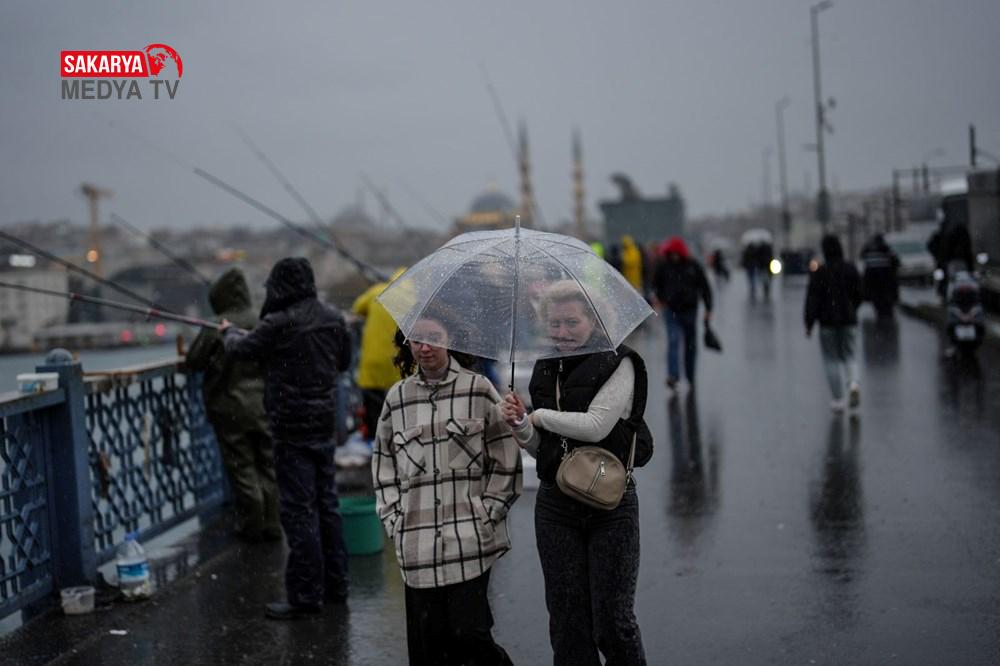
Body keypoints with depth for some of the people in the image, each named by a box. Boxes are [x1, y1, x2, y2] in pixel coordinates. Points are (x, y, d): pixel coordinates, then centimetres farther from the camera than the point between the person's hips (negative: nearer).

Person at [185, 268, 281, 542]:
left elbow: (193, 362, -6)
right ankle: (271, 524, 17)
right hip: (263, 404, 3)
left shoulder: (215, 328, -14)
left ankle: (252, 525, 13)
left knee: (241, 468, 7)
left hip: (229, 408, -3)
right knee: (268, 465, 13)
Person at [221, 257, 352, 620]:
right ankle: (335, 583, 26)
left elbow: (242, 348, 1)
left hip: (292, 429, -7)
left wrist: (230, 332, 23)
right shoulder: (333, 318, 3)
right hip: (325, 423, 7)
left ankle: (305, 596, 0)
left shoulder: (278, 324, -16)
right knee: (326, 503, 16)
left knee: (299, 511, -3)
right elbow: (344, 360, 17)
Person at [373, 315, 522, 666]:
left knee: (468, 631, -10)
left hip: (471, 540, -3)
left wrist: (489, 511, -4)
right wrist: (393, 517, 7)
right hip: (416, 542, 3)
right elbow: (383, 460, 17)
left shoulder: (478, 389, 3)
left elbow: (505, 459, 3)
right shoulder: (397, 397, 11)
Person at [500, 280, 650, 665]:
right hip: (555, 507, 5)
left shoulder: (617, 364, -7)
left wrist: (540, 416, -7)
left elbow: (595, 426, -19)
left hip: (610, 506, -5)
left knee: (612, 621, -2)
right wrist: (521, 424, -6)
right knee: (567, 623, 8)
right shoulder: (545, 370, 11)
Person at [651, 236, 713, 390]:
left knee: (691, 345, 10)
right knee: (673, 341, -17)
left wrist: (708, 309, -2)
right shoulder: (663, 266, -2)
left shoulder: (693, 266, -4)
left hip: (690, 310, 1)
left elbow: (705, 287, 1)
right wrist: (662, 300, 5)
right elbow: (656, 285, 15)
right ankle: (673, 375, -25)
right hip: (672, 311, -1)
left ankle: (691, 376, 24)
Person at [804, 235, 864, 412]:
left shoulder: (819, 273, -11)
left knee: (832, 359, 6)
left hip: (828, 321, -3)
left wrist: (809, 324, -5)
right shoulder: (851, 269, 1)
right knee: (848, 355, 15)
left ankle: (838, 399, 4)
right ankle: (853, 383, -15)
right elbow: (858, 295, 8)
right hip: (848, 320, 3)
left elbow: (812, 300, -11)